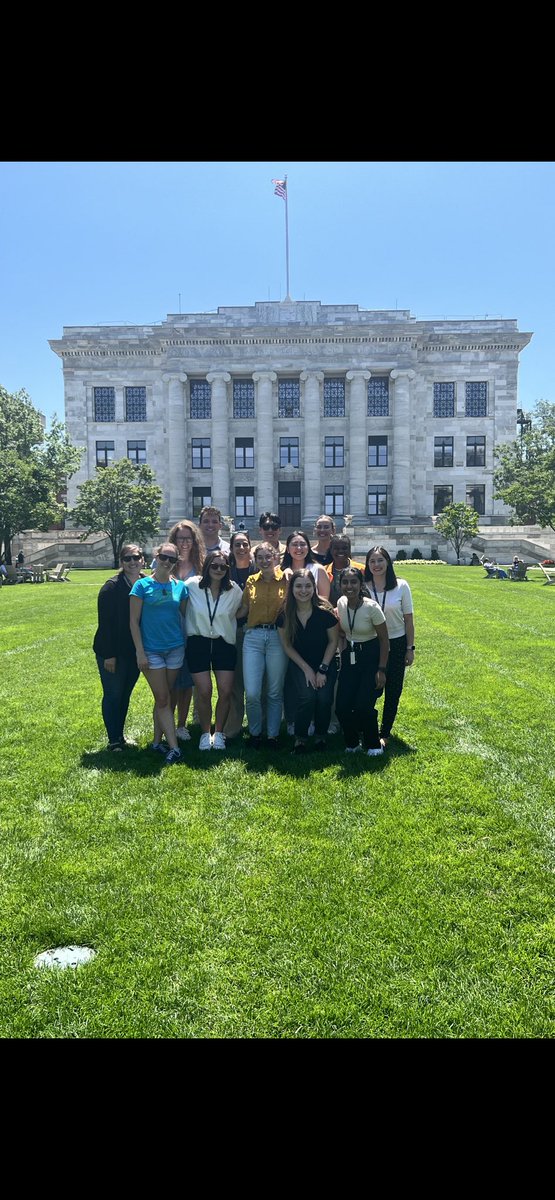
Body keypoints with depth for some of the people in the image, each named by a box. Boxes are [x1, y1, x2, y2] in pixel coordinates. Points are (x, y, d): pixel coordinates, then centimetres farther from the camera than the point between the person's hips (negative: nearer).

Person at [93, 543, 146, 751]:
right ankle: (113, 740, 14)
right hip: (113, 652, -5)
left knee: (125, 694, 16)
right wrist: (109, 655, -18)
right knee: (113, 695, 4)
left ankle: (120, 735, 29)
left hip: (135, 651, 5)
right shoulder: (111, 587, -15)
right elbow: (105, 623, -16)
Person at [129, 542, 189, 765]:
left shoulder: (180, 587, 4)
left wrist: (187, 644, 5)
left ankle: (157, 740, 24)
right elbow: (134, 621, -6)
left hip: (175, 648, 3)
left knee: (164, 699, 11)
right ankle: (174, 748, -1)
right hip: (152, 650, -3)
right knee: (163, 700, -3)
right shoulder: (142, 585, -6)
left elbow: (185, 616, 11)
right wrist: (140, 652, -10)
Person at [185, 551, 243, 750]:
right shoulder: (192, 585, -8)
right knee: (204, 692, -2)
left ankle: (218, 732, 18)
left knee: (225, 691, -2)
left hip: (224, 643, 1)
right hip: (198, 643, -1)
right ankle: (205, 733, 17)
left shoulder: (234, 590, -4)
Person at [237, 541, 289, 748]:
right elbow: (243, 610, 14)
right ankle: (254, 733, 18)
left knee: (275, 692, 8)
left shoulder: (285, 580, 1)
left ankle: (272, 735, 22)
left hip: (277, 637, -1)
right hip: (253, 637, 1)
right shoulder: (251, 581, 8)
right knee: (251, 693, -5)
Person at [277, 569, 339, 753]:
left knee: (324, 698, -18)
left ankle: (320, 736, 9)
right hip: (299, 664, 0)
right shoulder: (285, 615, -13)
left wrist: (323, 669, -9)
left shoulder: (325, 612, -18)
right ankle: (300, 738, 0)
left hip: (326, 663, 0)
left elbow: (333, 641, -6)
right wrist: (307, 669, -8)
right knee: (307, 696, -22)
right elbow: (287, 645, -3)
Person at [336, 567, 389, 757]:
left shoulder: (371, 607, -19)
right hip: (349, 657, 5)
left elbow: (384, 639, -12)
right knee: (342, 706, -3)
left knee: (363, 706, -12)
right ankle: (352, 743, 23)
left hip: (370, 657, -4)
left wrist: (381, 670, -14)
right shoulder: (341, 603, -5)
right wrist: (346, 651, 7)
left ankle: (373, 745, 15)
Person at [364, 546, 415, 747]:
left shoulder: (401, 586, -5)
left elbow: (408, 618, 0)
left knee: (393, 692, 7)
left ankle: (384, 733, 22)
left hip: (396, 644, 0)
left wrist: (410, 648, 0)